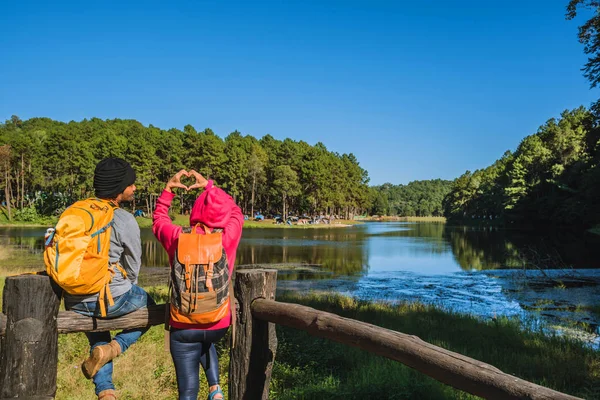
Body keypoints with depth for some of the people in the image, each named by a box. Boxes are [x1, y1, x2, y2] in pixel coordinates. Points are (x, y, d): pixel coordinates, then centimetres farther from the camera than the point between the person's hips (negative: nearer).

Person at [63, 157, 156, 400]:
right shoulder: (125, 221, -13)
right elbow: (133, 267, -3)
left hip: (74, 302, 5)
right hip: (112, 300, -5)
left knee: (97, 329, 37)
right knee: (148, 305, 26)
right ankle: (113, 348, 2)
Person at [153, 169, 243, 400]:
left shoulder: (178, 238, -12)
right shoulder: (227, 237, -13)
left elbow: (159, 220, 11)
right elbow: (235, 212, 9)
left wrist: (168, 188, 13)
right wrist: (209, 187, 13)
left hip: (184, 327, -1)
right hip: (218, 325, 2)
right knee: (205, 343, 38)